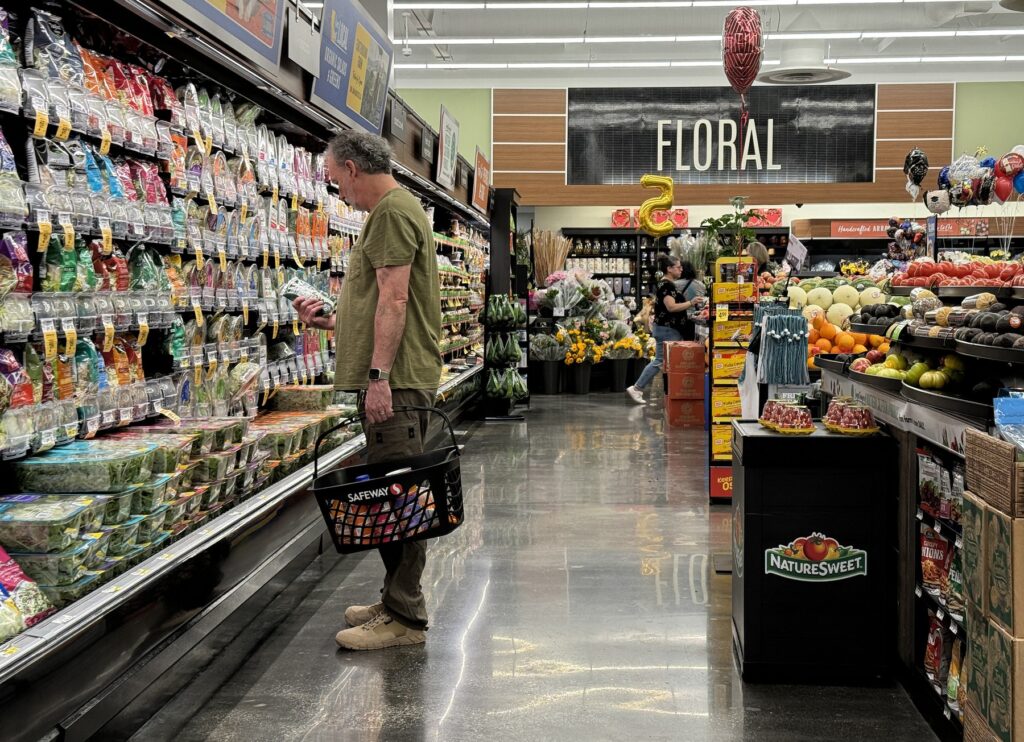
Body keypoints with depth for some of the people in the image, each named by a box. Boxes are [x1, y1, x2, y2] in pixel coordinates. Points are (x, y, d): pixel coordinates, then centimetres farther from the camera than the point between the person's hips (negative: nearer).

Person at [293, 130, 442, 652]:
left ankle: (403, 618, -3)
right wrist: (329, 321, 25)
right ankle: (397, 600, 24)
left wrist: (379, 375, -23)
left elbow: (394, 299, -19)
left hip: (396, 378, -11)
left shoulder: (392, 211, -9)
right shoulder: (391, 210, 24)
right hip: (391, 378, 11)